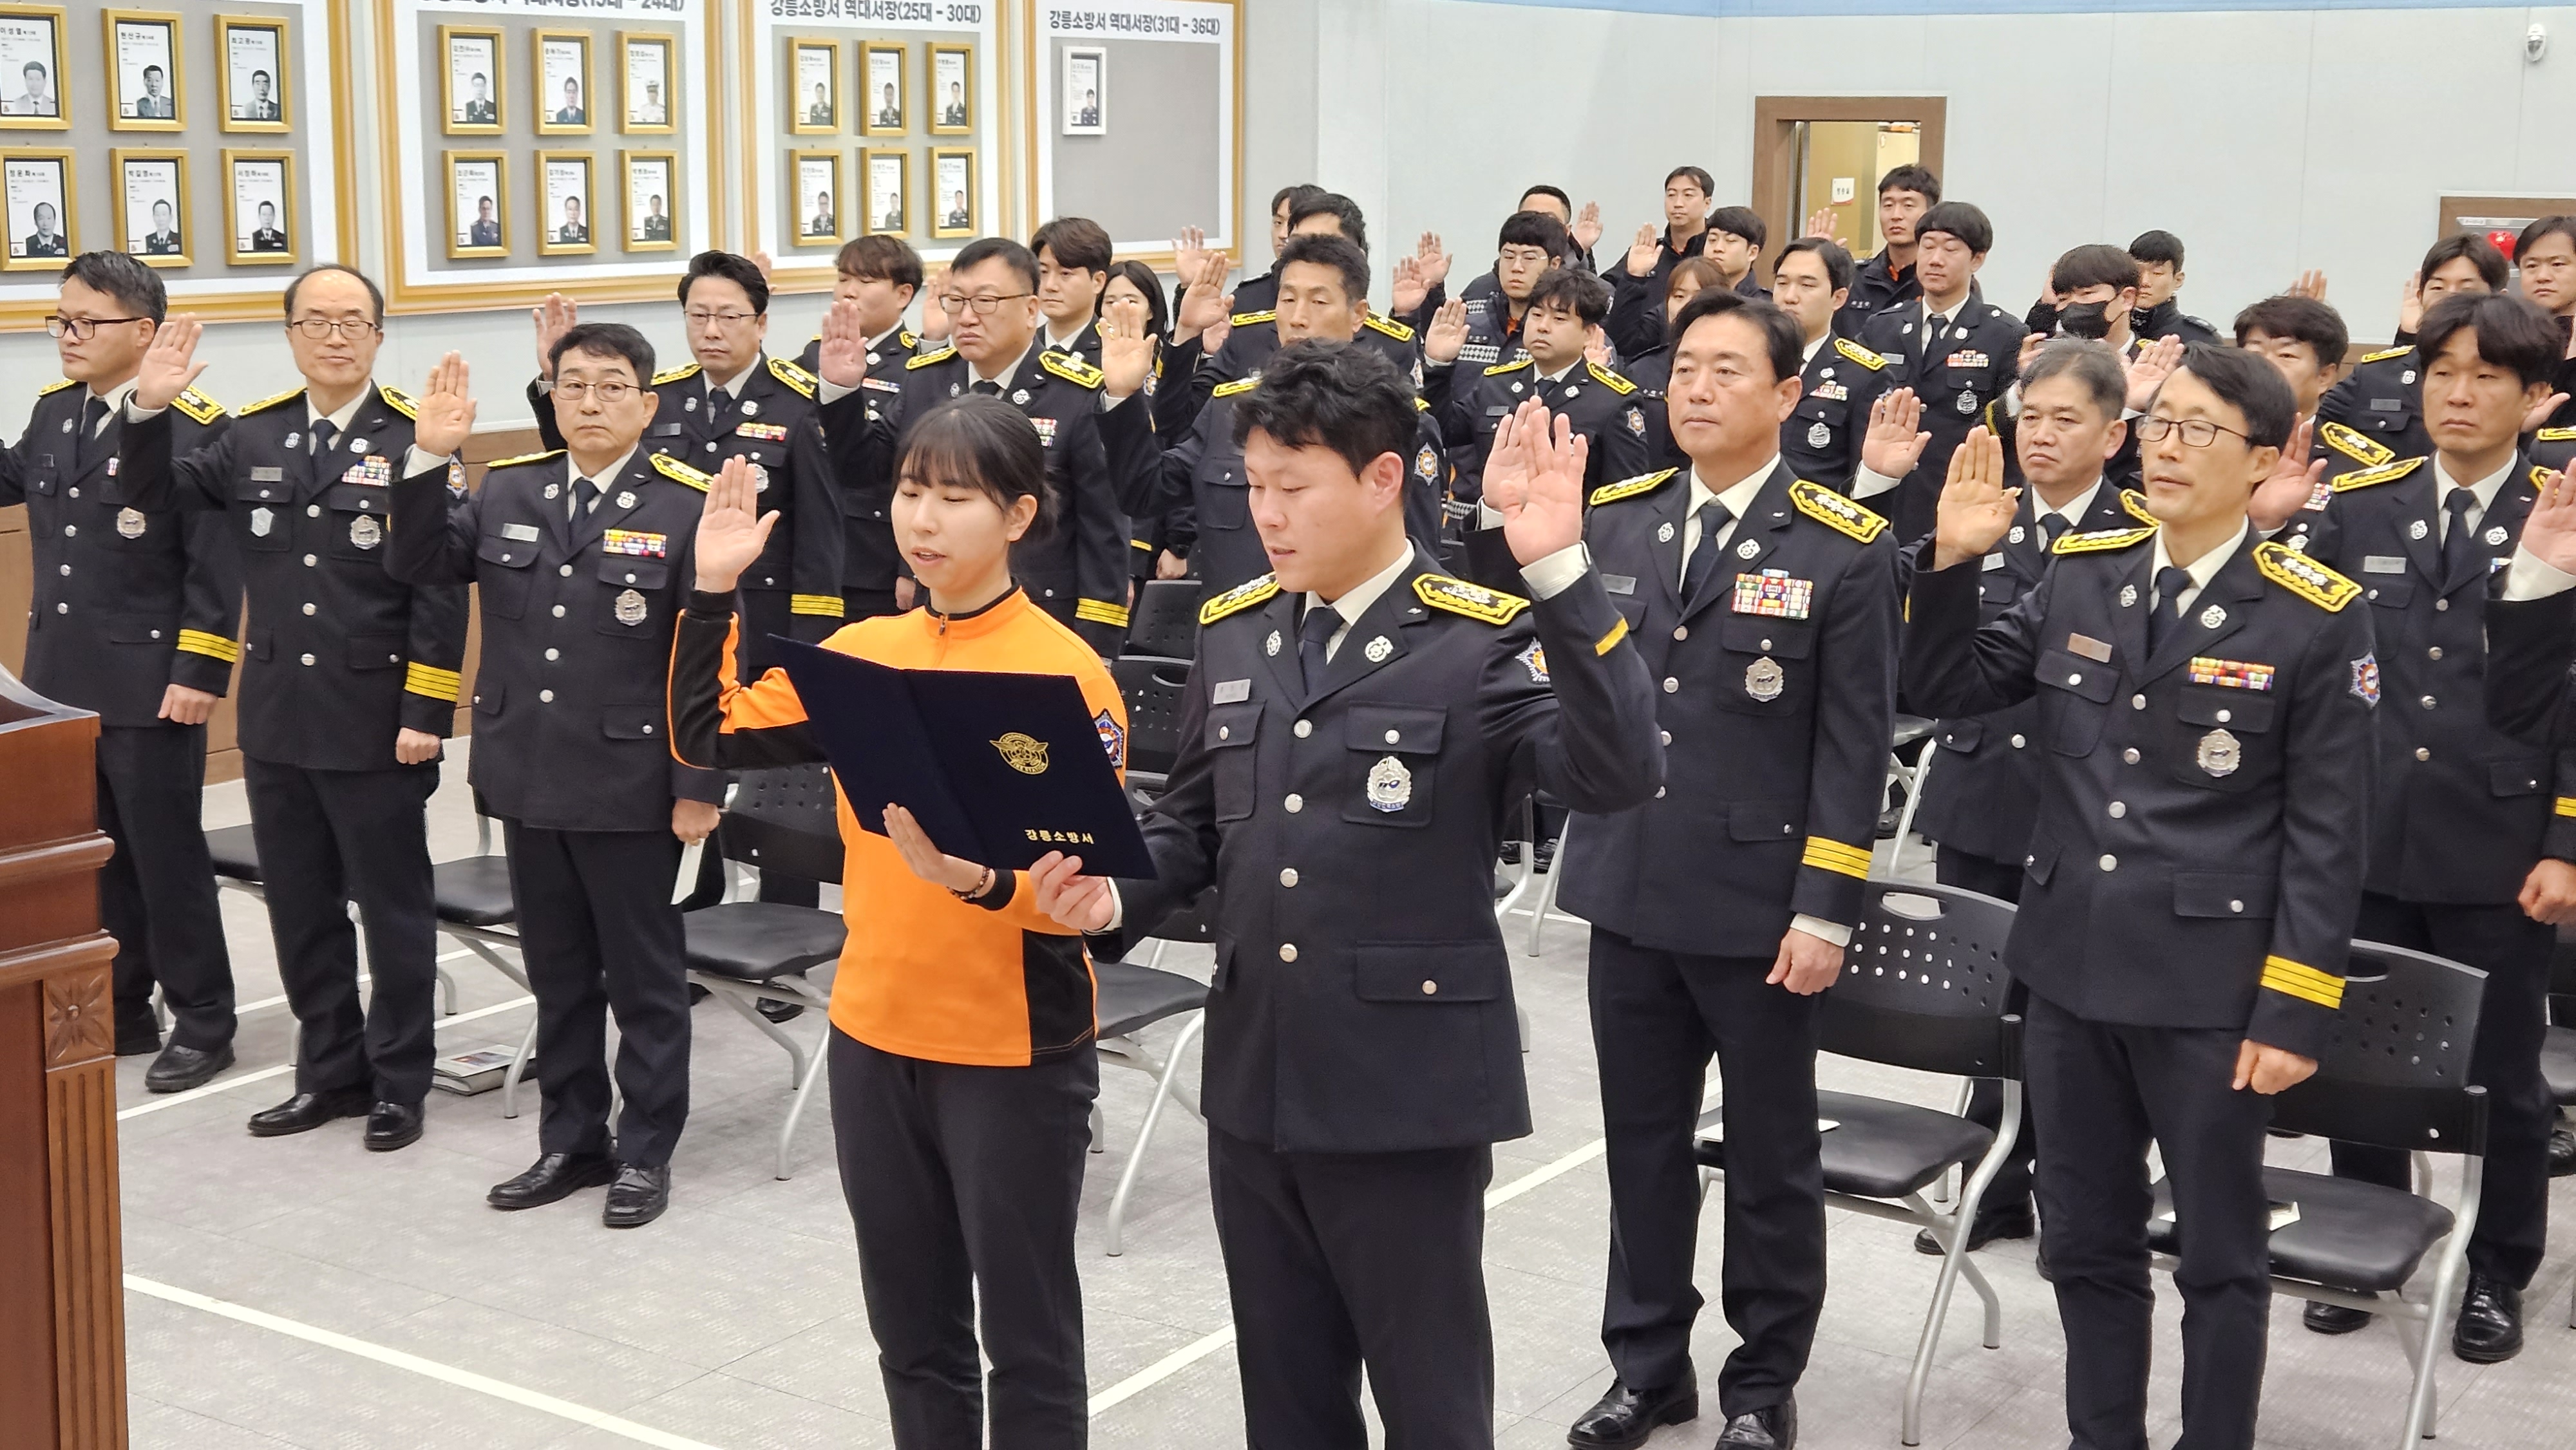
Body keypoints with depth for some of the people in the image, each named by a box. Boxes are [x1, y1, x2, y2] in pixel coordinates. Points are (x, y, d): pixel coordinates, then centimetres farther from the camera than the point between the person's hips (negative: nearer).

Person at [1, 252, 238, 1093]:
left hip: (149, 686, -7)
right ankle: (119, 1010, 26)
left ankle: (201, 1023, 15)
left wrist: (198, 673, -19)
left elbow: (217, 566, -15)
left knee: (166, 857, 2)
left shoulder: (196, 428, -13)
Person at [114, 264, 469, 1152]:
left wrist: (426, 713, -15)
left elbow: (440, 590, -10)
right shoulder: (252, 438, 8)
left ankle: (398, 1082, 17)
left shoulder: (413, 440, -7)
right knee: (301, 909, 13)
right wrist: (150, 410, -8)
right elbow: (151, 497, 10)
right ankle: (331, 1072, 26)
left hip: (377, 723, -5)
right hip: (278, 720, 5)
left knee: (392, 907, 5)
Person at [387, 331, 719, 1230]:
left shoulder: (688, 505, -9)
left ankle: (646, 1151, 20)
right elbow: (416, 566, 1)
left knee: (644, 977, 7)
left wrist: (700, 786, -13)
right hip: (529, 782, 5)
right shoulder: (507, 491, 6)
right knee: (558, 974, 16)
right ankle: (572, 1141, 28)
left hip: (629, 789, -5)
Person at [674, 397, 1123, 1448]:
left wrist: (981, 878, -34)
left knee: (1025, 1340, 6)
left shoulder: (1066, 672, -13)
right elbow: (708, 741, 4)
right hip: (874, 1039, 6)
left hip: (1014, 1054, -5)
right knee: (911, 1332, 17)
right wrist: (714, 590, -4)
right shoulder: (866, 649, 4)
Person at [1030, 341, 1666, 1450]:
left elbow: (1619, 775, -26)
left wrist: (1558, 572, -34)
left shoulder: (1480, 640, -11)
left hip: (1409, 1096, -5)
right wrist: (1115, 896, -4)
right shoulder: (1233, 629, 7)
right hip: (1254, 1087, 6)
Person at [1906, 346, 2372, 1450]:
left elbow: (2327, 834, -9)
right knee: (2085, 1243, 16)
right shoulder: (2079, 573, 3)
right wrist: (1953, 560, -7)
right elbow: (1943, 690, 8)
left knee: (2218, 1256, 10)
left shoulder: (2317, 617, -10)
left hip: (2211, 986, -4)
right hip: (2069, 966, 4)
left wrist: (2293, 1012, -12)